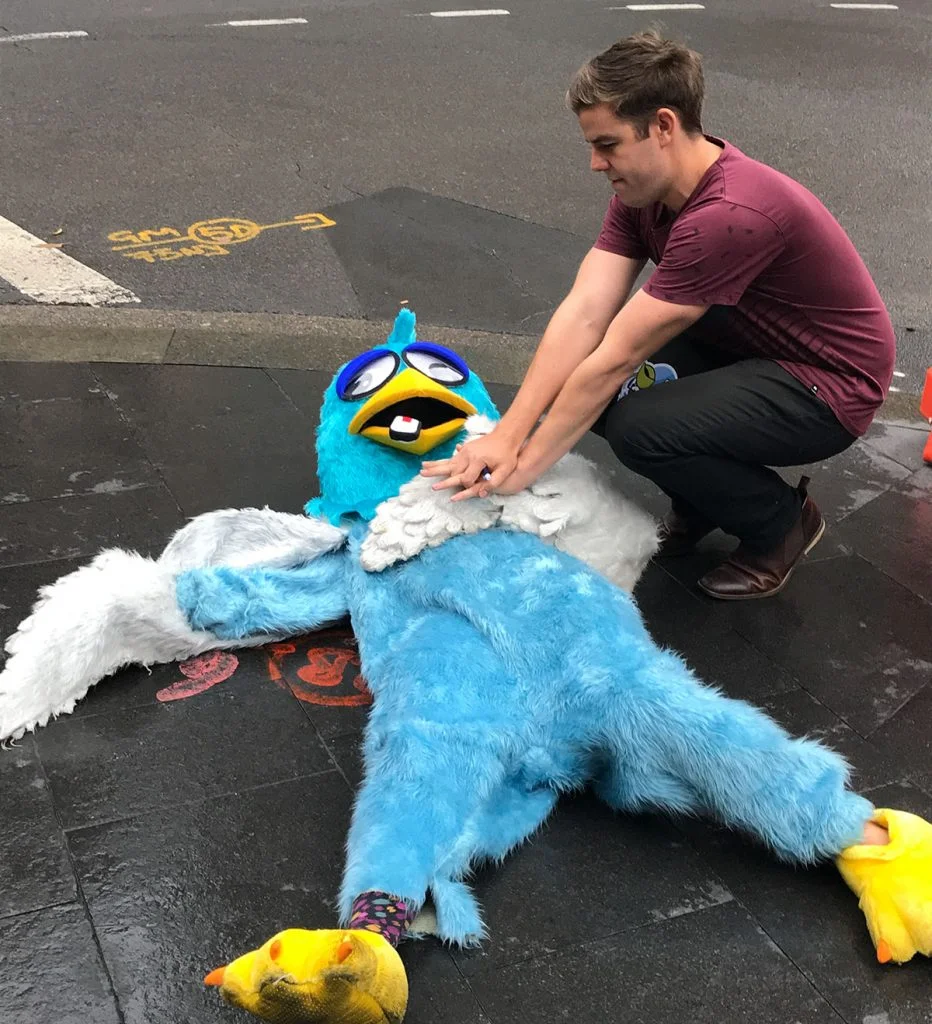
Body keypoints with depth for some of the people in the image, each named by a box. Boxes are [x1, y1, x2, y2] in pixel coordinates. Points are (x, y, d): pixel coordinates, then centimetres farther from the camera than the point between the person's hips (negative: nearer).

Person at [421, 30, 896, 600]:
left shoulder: (730, 215, -34)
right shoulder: (644, 190, -7)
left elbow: (614, 358, -31)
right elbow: (583, 317, -15)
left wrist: (523, 469, -24)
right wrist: (505, 436, -24)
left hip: (827, 383, -8)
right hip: (744, 345, 8)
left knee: (639, 427, -28)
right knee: (582, 380, -8)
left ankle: (781, 522, -1)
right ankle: (704, 496, 14)